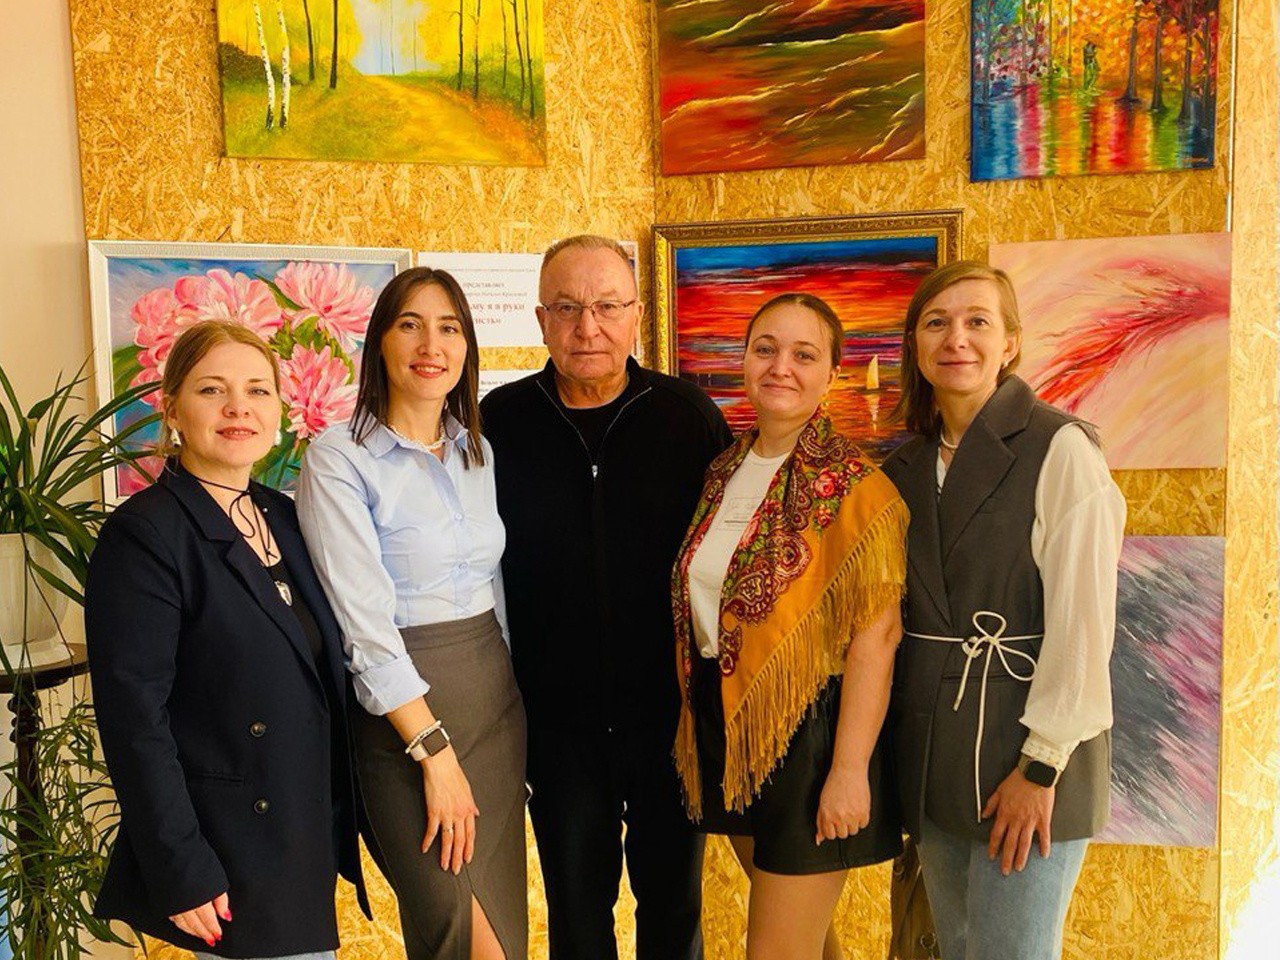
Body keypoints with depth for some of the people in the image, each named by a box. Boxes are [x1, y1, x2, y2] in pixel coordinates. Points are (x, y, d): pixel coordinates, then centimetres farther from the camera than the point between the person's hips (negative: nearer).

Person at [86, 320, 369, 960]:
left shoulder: (284, 517, 8)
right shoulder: (142, 535, -15)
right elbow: (133, 721, -18)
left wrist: (343, 811, 12)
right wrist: (182, 874, -18)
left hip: (312, 834, 7)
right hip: (230, 856, -7)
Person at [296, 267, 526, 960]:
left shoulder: (478, 452, 9)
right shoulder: (338, 460, -11)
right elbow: (365, 623, -16)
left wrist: (522, 692, 10)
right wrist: (436, 753, -17)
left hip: (498, 700, 6)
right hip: (405, 717, -6)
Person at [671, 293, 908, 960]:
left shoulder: (854, 486, -15)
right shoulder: (723, 473, 6)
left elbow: (876, 635, -18)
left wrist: (849, 770, -20)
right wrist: (702, 724, 9)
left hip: (810, 730, -6)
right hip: (727, 727, 6)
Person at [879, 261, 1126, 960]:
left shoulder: (1059, 450, -10)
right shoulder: (907, 466, 9)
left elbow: (1083, 623, -13)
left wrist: (1040, 766, -15)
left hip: (1025, 747, -6)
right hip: (933, 755, 6)